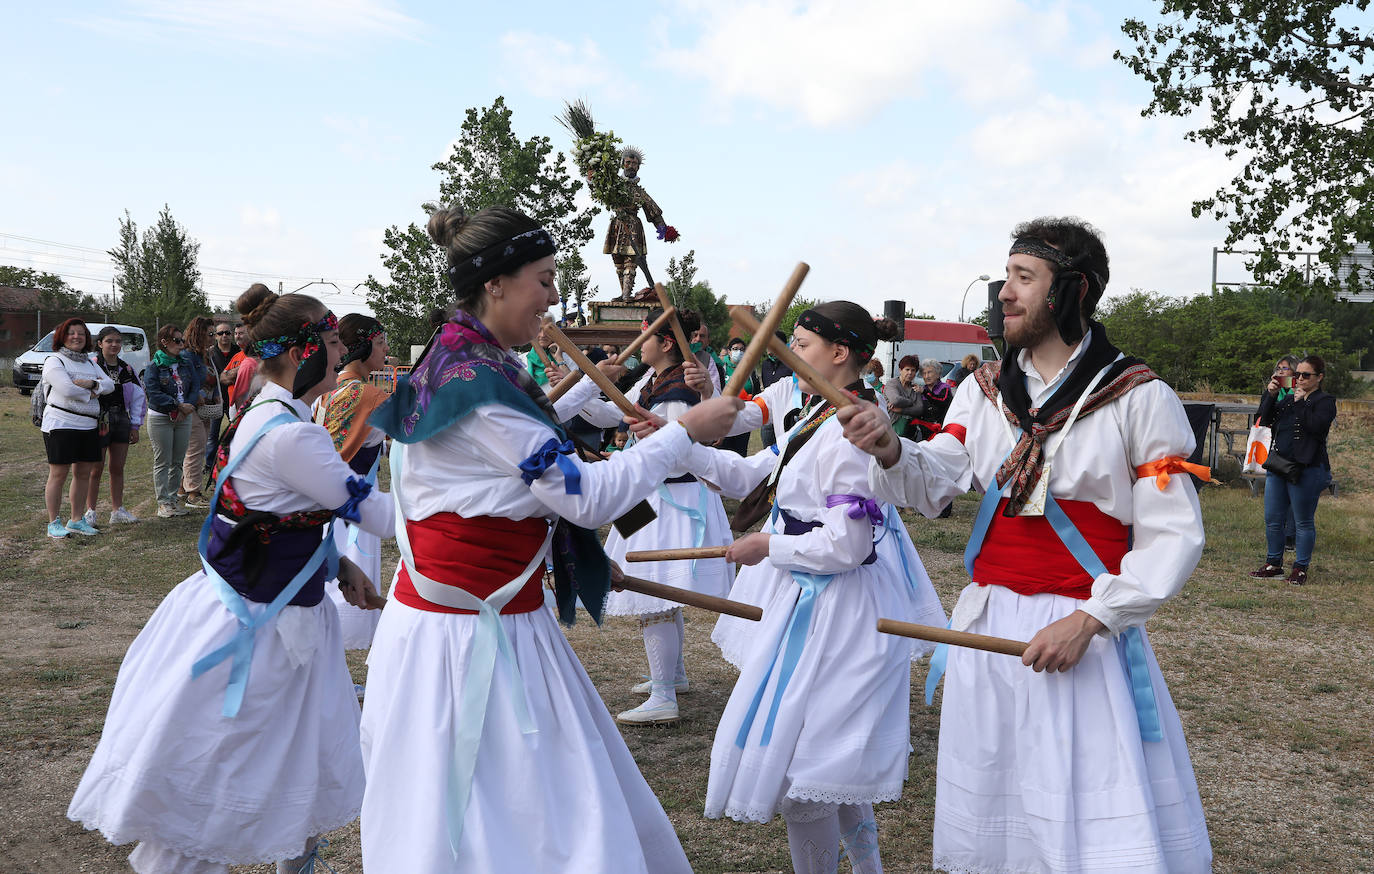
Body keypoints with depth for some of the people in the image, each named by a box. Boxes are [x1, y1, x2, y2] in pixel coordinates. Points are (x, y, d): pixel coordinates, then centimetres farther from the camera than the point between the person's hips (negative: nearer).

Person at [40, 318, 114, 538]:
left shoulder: (89, 363, 17)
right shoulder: (54, 361, -4)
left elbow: (109, 385, 5)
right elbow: (67, 389, -19)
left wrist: (91, 384, -13)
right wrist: (91, 394, -6)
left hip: (89, 426, 7)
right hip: (61, 425, -7)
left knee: (84, 473, 8)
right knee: (58, 474, -3)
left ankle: (76, 520, 18)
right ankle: (54, 523, 4)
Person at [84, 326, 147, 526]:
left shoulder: (126, 369, 10)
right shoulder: (92, 366, -8)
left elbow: (139, 397, 15)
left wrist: (135, 426, 11)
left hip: (121, 420, 5)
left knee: (118, 468, 10)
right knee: (96, 470, -1)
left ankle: (118, 510, 18)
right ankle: (90, 512, 7)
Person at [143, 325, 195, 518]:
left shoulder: (185, 364, 10)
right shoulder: (154, 366, -6)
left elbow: (193, 388, 7)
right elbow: (153, 393, -14)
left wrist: (185, 407, -11)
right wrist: (179, 405, -20)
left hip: (183, 417, 5)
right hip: (160, 418, -5)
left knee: (178, 461, 8)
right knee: (162, 462, -1)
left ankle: (173, 498, 16)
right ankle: (163, 502, 3)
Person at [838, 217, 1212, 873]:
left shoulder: (1140, 398, -7)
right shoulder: (983, 391, 8)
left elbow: (1173, 535, -8)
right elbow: (933, 485, -1)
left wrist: (1088, 621, -17)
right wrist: (890, 451, -23)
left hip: (1088, 635, -4)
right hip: (988, 626, 4)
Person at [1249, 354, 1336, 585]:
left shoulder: (1325, 401, -3)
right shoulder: (1287, 399, 15)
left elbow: (1317, 426, -20)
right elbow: (1265, 420, 6)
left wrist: (1301, 402, -17)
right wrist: (1270, 395, -4)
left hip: (1307, 470, -6)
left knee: (1304, 522, 2)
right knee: (1272, 519, 10)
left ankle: (1300, 568, 12)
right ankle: (1274, 564, 22)